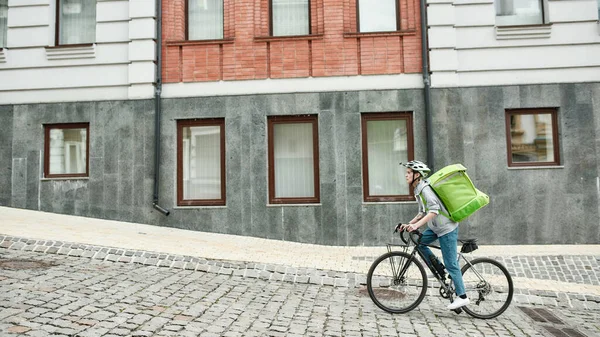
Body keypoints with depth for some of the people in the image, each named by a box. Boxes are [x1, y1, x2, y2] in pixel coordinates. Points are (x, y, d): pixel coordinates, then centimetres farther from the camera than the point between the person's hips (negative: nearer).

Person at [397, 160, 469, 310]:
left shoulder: (425, 189, -20)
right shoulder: (418, 190, 10)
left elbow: (434, 211, -30)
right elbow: (423, 212, 15)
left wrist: (416, 225, -35)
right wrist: (409, 224, 6)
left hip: (447, 229, -9)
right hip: (436, 227, 9)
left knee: (450, 264, -4)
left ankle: (462, 297, 6)